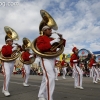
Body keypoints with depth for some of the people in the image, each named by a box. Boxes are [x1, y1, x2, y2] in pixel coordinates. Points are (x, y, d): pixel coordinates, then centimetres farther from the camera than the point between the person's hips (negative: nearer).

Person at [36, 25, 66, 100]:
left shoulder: (52, 39, 21)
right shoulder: (40, 38, 1)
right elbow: (40, 48, -18)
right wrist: (51, 42, -20)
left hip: (53, 59, 8)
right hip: (45, 59, -8)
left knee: (46, 78, 12)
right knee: (51, 77, -21)